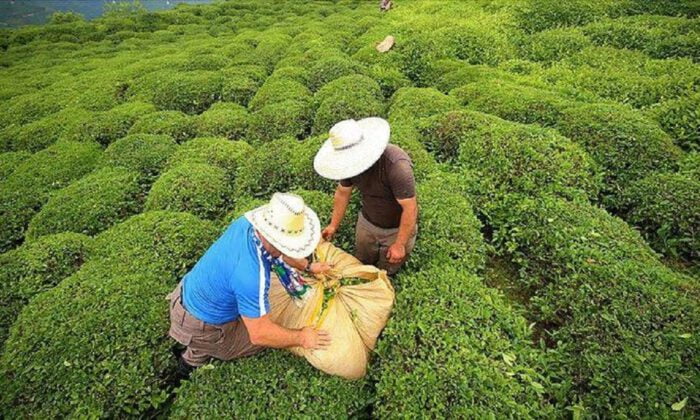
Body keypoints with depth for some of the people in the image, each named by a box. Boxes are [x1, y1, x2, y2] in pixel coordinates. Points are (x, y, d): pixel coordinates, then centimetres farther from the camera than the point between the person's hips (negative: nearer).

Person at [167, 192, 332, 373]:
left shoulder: (247, 222, -17)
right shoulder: (252, 275, -40)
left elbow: (276, 251, 7)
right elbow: (259, 334, -28)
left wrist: (307, 266, 11)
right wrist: (301, 338, -15)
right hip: (201, 328, -7)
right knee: (268, 337, 11)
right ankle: (195, 359, 16)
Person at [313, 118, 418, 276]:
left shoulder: (396, 165, -38)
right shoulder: (350, 162, -18)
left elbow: (410, 208, -30)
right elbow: (342, 192, 0)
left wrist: (400, 245, -23)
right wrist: (333, 225, 6)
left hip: (397, 228, -5)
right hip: (367, 222, 5)